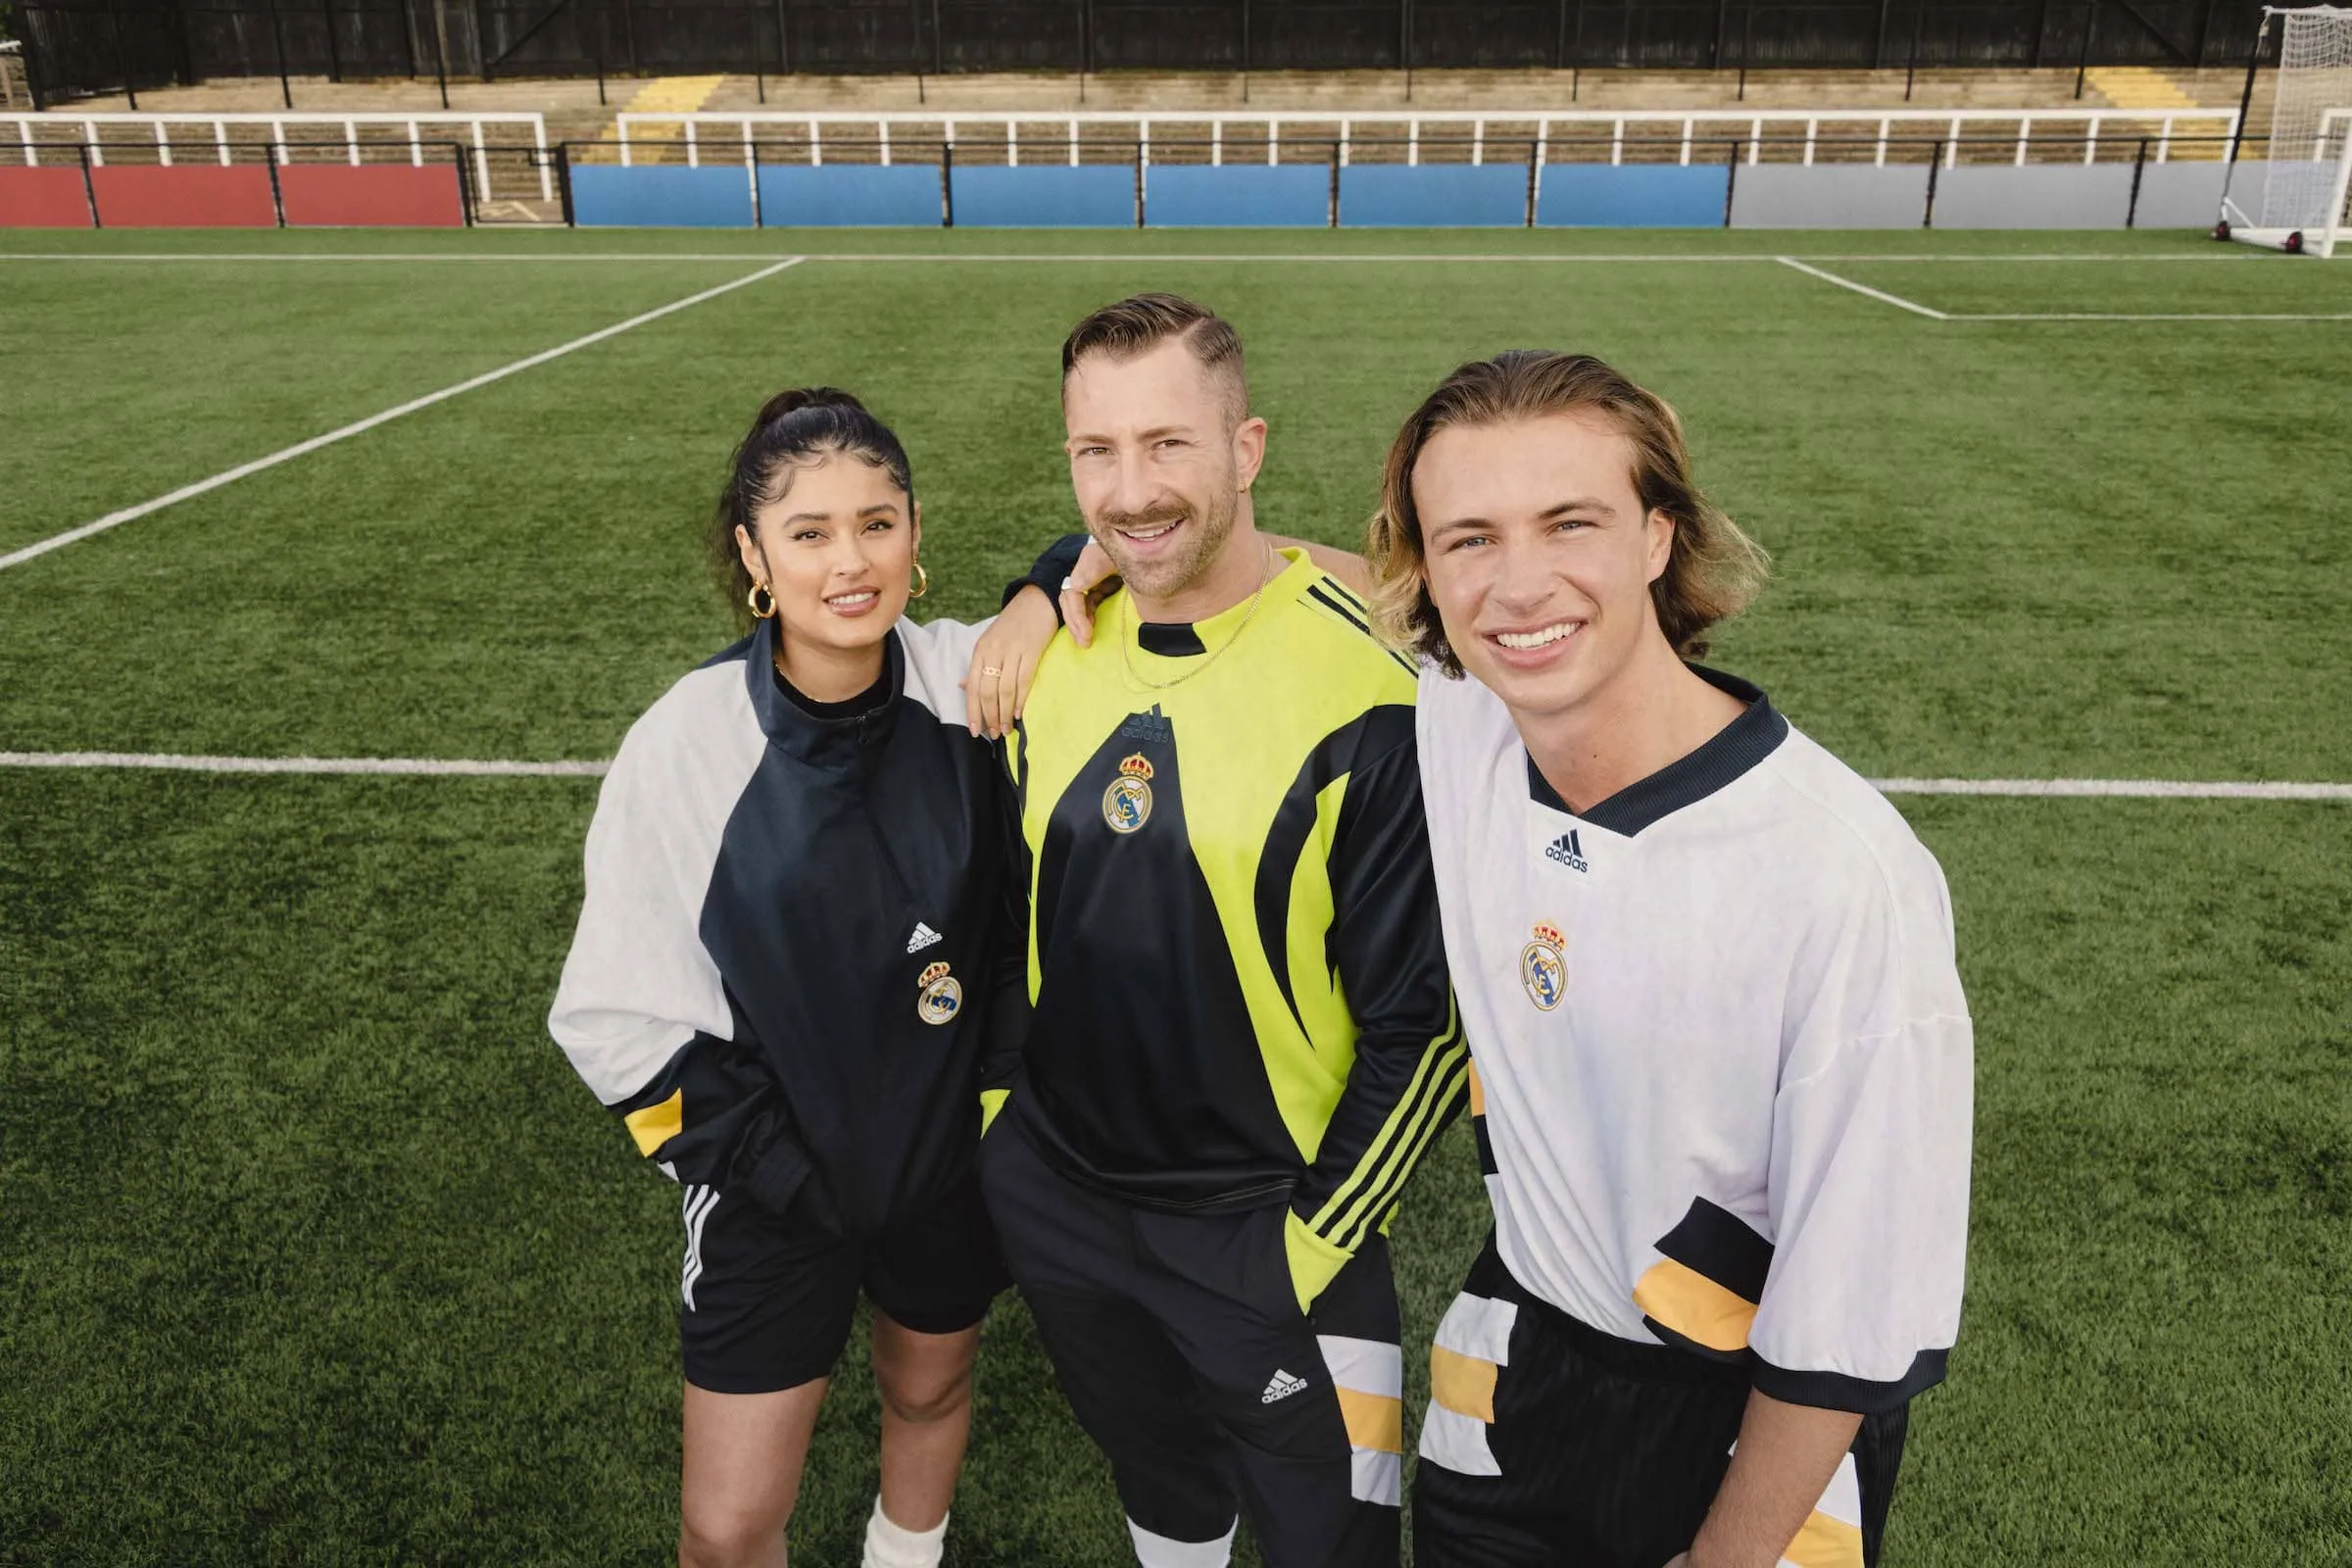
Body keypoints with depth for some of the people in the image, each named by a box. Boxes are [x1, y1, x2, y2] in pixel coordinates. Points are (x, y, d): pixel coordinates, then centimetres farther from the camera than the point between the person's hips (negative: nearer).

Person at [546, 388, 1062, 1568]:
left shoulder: (974, 681, -14)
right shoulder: (686, 744, -18)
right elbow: (622, 1017, -12)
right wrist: (779, 1169, -14)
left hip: (957, 1153, 2)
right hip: (777, 1191, -2)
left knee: (928, 1388, 26)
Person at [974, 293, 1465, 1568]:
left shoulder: (1364, 688, -21)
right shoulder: (1051, 644, -3)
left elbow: (1424, 1012, -16)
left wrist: (1317, 1237, -13)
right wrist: (1001, 1099, 10)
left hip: (1264, 1222, -4)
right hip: (1051, 1198, 5)